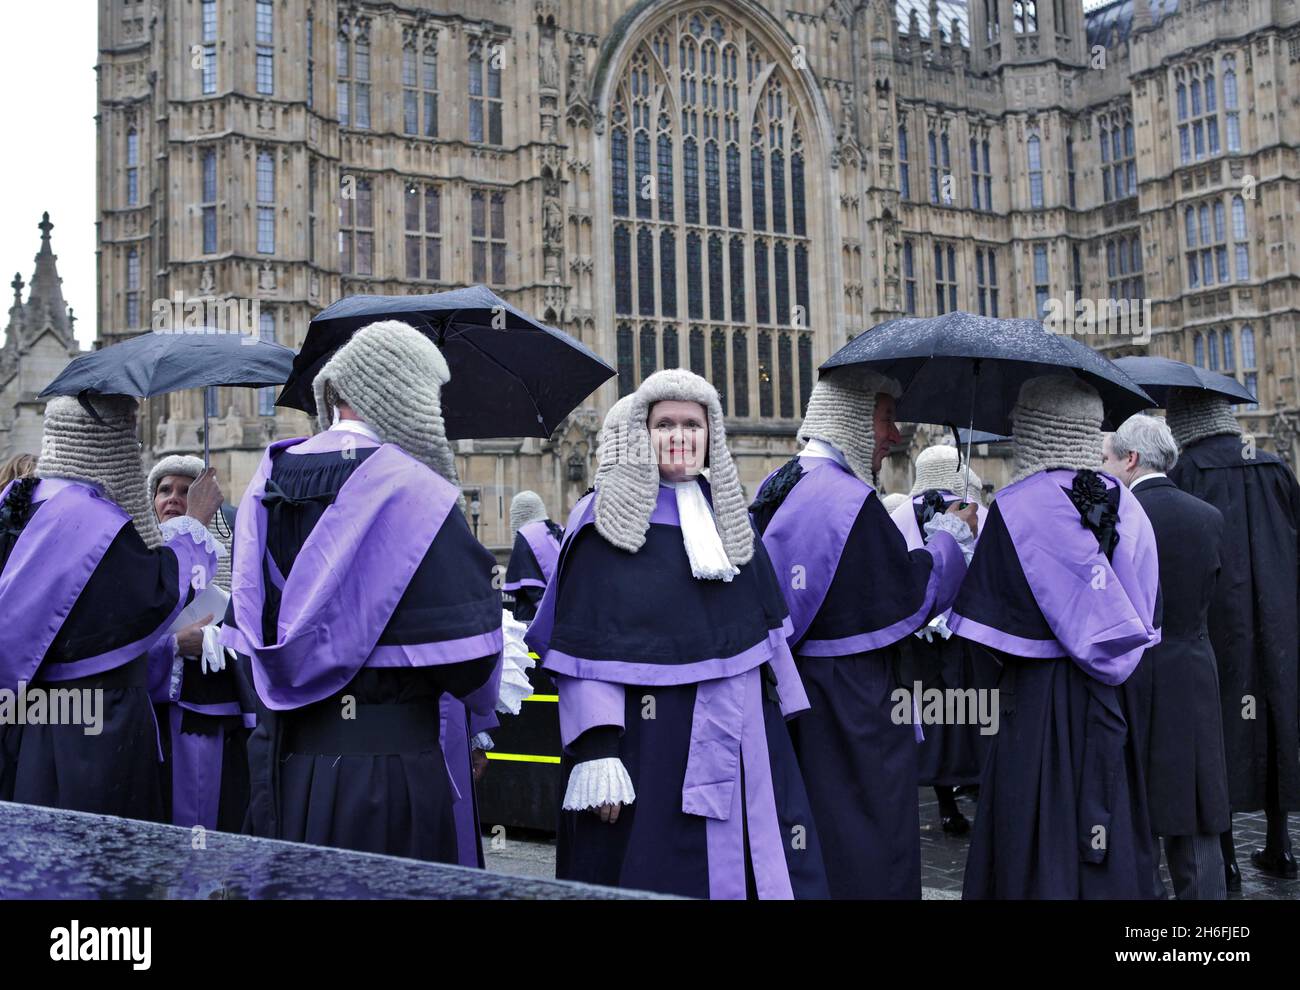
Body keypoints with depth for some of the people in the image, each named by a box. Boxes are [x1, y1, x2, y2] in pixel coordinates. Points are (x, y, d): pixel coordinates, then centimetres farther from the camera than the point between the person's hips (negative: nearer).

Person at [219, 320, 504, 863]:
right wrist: (484, 700, 6)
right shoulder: (415, 491, -15)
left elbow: (244, 631, 12)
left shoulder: (267, 481, 6)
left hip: (280, 759, 7)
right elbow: (466, 652, -15)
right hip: (385, 759, -6)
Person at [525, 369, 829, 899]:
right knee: (658, 880, 1)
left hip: (741, 736, 5)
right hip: (650, 740, -5)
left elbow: (765, 627, 16)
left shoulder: (727, 514, 13)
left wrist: (790, 716, 13)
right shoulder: (609, 520, -4)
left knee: (741, 872, 7)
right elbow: (585, 648, -11)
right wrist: (595, 751, -19)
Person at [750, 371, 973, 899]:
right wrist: (950, 535, 2)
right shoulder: (849, 499, -20)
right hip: (854, 711, -9)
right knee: (866, 854, 1)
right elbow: (912, 593, -15)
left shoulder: (776, 490, 9)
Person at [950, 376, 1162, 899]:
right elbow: (1142, 608, 7)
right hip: (1108, 699, 5)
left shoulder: (1016, 507, -13)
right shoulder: (1122, 501, 1)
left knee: (1039, 836, 4)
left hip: (1036, 695, -5)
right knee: (1106, 827, 14)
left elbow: (990, 624, -11)